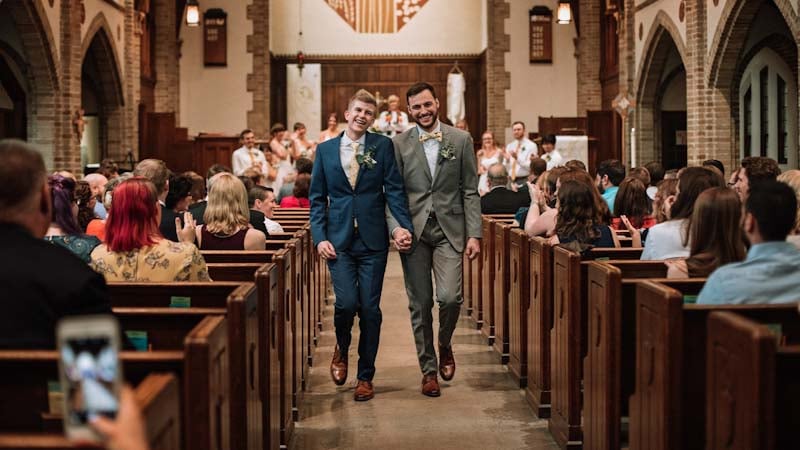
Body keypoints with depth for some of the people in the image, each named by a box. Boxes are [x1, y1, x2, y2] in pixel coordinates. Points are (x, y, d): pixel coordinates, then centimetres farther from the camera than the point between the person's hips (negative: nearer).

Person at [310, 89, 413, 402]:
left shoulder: (383, 146, 3)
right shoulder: (325, 150, 7)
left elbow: (394, 189, -2)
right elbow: (317, 198, 8)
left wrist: (403, 224, -17)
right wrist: (319, 237, -3)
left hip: (373, 240, 0)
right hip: (339, 240, 0)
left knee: (370, 308, 2)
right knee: (346, 302, -12)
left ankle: (365, 376, 16)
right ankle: (341, 349, 21)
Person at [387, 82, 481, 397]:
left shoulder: (461, 140, 5)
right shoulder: (399, 145, 4)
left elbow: (470, 191, 4)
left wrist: (474, 234, -3)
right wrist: (397, 229, -11)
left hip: (449, 230, 0)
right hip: (414, 230, 1)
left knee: (450, 297, -13)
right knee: (420, 304, 4)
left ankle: (445, 345, 19)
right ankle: (428, 369, 17)